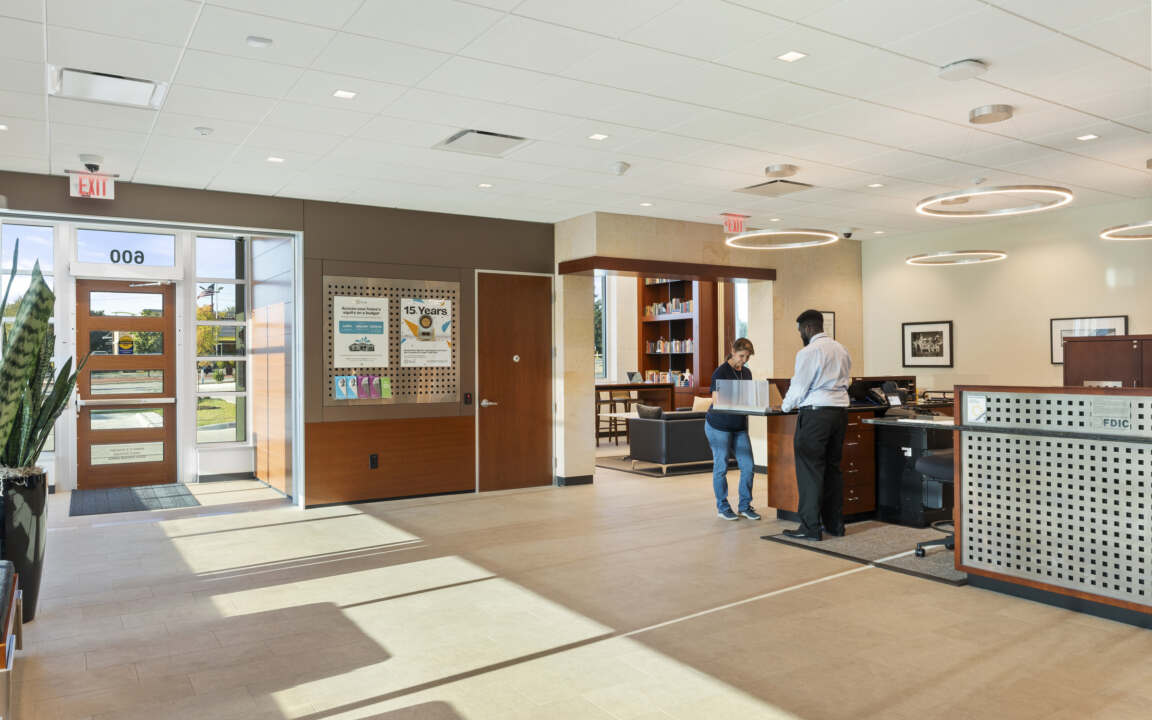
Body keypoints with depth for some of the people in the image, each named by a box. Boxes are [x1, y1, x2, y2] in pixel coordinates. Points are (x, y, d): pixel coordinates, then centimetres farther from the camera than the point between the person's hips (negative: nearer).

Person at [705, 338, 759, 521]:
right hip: (719, 425, -6)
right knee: (721, 467, 1)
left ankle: (745, 505, 15)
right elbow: (716, 401, -17)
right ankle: (722, 507, 14)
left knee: (748, 466, 1)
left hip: (740, 426, 6)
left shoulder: (747, 372, 10)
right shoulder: (721, 372, -12)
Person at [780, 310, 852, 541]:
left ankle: (810, 528, -3)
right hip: (840, 410, 8)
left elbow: (799, 386, -8)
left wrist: (786, 406, 8)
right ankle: (835, 524, 18)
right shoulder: (841, 349, 14)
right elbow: (847, 381, 17)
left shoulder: (808, 352, -11)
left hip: (815, 412, -8)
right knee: (833, 467, 13)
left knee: (810, 469, -4)